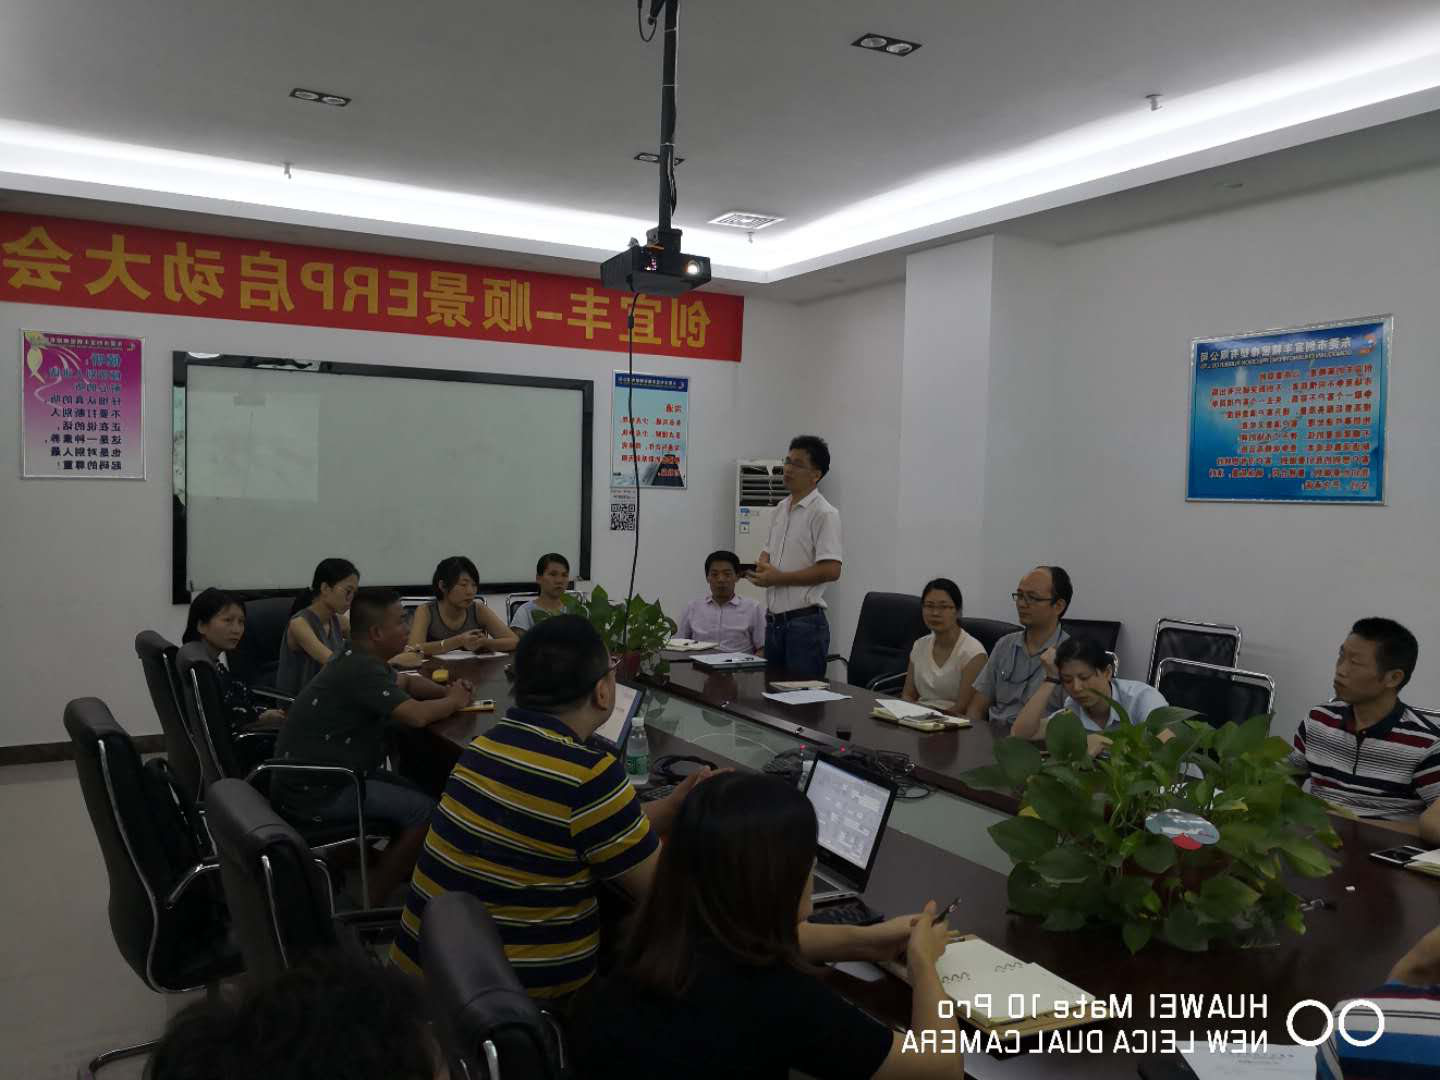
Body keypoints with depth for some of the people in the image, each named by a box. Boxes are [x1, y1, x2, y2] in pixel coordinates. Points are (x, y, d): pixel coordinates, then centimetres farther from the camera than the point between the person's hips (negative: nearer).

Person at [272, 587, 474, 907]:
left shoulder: (359, 659, 10)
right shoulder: (361, 669, -23)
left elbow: (407, 682, 25)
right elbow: (416, 715, -29)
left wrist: (447, 691, 5)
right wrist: (453, 701, -8)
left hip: (317, 774, 10)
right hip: (314, 790, -10)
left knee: (415, 794, 9)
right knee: (425, 811, -12)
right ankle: (366, 906, -4)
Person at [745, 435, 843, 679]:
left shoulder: (824, 514, -11)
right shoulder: (780, 509, 13)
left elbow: (831, 571, -19)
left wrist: (779, 578, -16)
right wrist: (761, 564, 1)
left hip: (805, 622, -8)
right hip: (774, 620, 8)